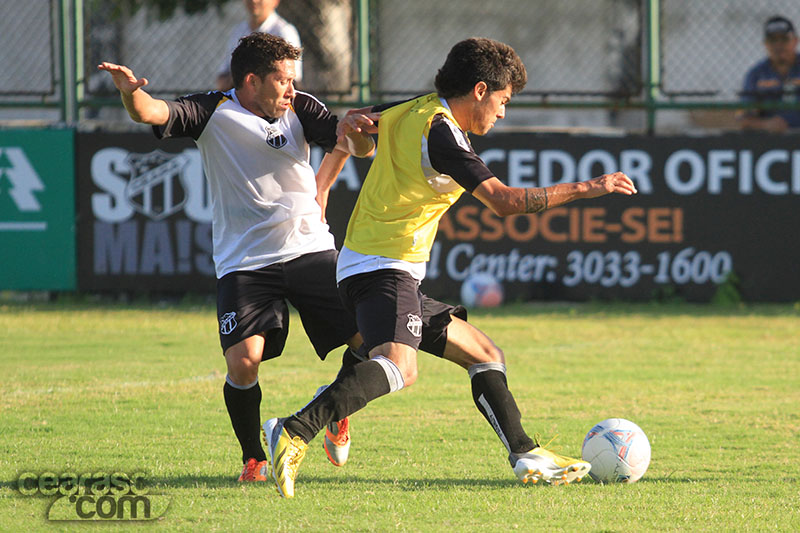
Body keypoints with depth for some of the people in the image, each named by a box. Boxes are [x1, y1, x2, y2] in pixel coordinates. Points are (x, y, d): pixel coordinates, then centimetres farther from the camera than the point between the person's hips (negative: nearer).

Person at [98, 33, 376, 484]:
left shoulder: (300, 109, 5)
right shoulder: (213, 113, -3)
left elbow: (359, 145, -4)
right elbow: (154, 113, -18)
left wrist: (354, 131, -27)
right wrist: (131, 92, -40)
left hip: (311, 251, 3)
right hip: (244, 261, -3)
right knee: (242, 362, -19)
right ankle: (254, 459, 5)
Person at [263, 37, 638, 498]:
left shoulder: (409, 112, 14)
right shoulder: (440, 131, -14)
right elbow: (504, 201, -20)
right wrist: (588, 189, -15)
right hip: (384, 268, -11)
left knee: (485, 355, 17)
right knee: (399, 366, -34)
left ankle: (526, 457, 18)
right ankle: (295, 433, -44)